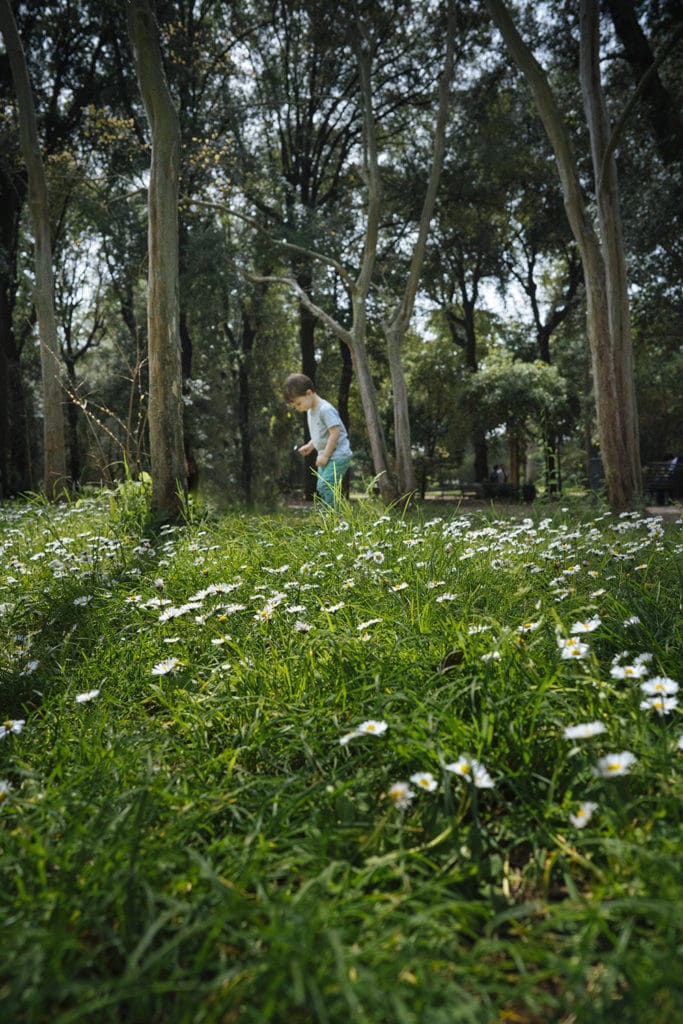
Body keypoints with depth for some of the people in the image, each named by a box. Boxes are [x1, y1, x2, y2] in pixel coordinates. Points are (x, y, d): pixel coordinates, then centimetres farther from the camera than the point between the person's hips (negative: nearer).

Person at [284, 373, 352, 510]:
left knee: (325, 486, -19)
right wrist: (310, 446, 9)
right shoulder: (310, 412, 14)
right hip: (326, 457, 10)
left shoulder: (325, 409, -16)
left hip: (337, 456, -10)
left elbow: (335, 433, -21)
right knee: (321, 488, 11)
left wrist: (325, 455, -19)